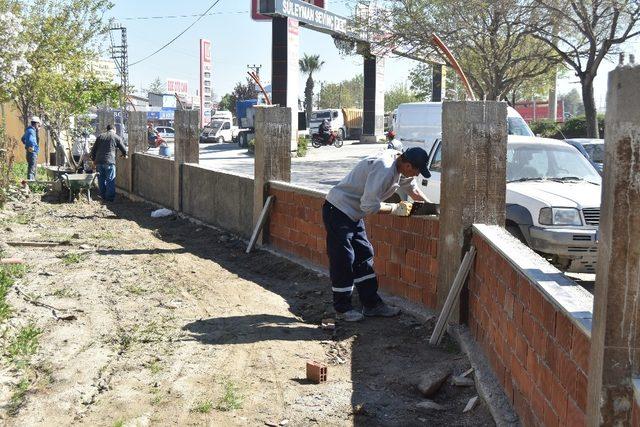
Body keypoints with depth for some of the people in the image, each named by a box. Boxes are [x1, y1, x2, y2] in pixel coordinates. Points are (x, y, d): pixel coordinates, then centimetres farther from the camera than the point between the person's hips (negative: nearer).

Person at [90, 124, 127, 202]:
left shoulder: (100, 136, 14)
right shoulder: (116, 137, 4)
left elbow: (93, 150, 14)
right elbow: (123, 150, 9)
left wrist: (93, 159, 25)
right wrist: (125, 155, 30)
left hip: (99, 161, 4)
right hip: (109, 161, -4)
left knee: (101, 179, 12)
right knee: (110, 180, 2)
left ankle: (103, 196, 19)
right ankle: (110, 197, 2)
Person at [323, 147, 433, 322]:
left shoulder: (399, 165, 1)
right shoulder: (383, 168, -29)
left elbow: (414, 190, 20)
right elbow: (369, 206, -30)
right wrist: (395, 208, -18)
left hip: (353, 214, 10)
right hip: (338, 211, -10)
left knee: (364, 256, 12)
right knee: (343, 260, -4)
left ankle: (372, 304, 19)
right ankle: (342, 308, 9)